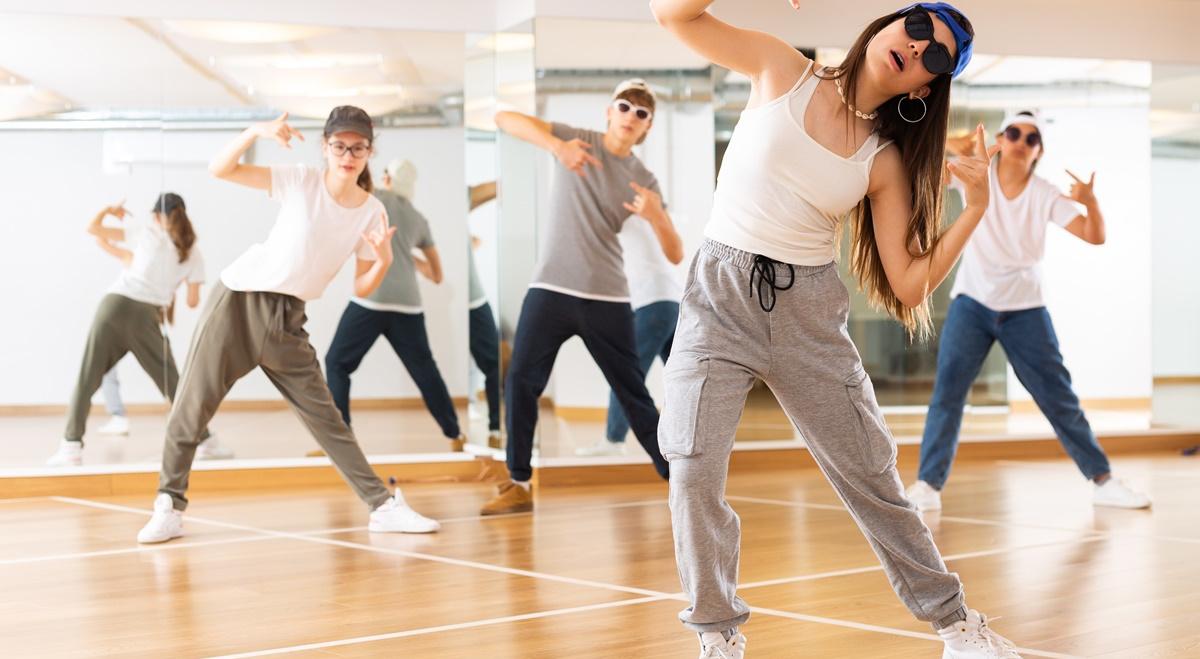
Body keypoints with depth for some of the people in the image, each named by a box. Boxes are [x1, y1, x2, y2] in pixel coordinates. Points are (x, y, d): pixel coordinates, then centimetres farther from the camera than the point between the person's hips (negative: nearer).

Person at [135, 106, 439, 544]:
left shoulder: (372, 213, -1)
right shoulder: (301, 182, -8)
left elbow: (361, 290, 2)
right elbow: (219, 169, -13)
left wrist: (384, 261, -19)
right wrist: (256, 131, -29)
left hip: (288, 321, 2)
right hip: (238, 300, -2)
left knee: (326, 417, 2)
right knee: (191, 406, -4)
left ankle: (383, 507, 5)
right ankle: (169, 508, 6)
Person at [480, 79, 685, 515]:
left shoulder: (643, 181, 4)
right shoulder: (576, 140, 2)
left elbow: (675, 255, 0)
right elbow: (505, 119, -10)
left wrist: (656, 217, -22)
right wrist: (558, 146, -26)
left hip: (606, 298, 1)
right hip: (550, 288, 0)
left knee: (633, 392, 4)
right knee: (520, 381, -8)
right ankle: (519, 484, 1)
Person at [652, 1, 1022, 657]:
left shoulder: (884, 161, 3)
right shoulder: (783, 72, 0)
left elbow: (910, 284, -2)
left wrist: (975, 208, -11)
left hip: (809, 314, 2)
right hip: (721, 296, -2)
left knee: (871, 476, 8)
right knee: (693, 470, -16)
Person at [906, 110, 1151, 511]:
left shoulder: (1046, 196, -4)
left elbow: (1094, 237, -11)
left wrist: (1090, 201, -31)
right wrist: (949, 145, -30)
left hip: (1025, 309, 0)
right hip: (971, 303, 0)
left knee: (1059, 397, 4)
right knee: (948, 390, -10)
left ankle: (1102, 480, 13)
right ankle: (929, 484, -5)